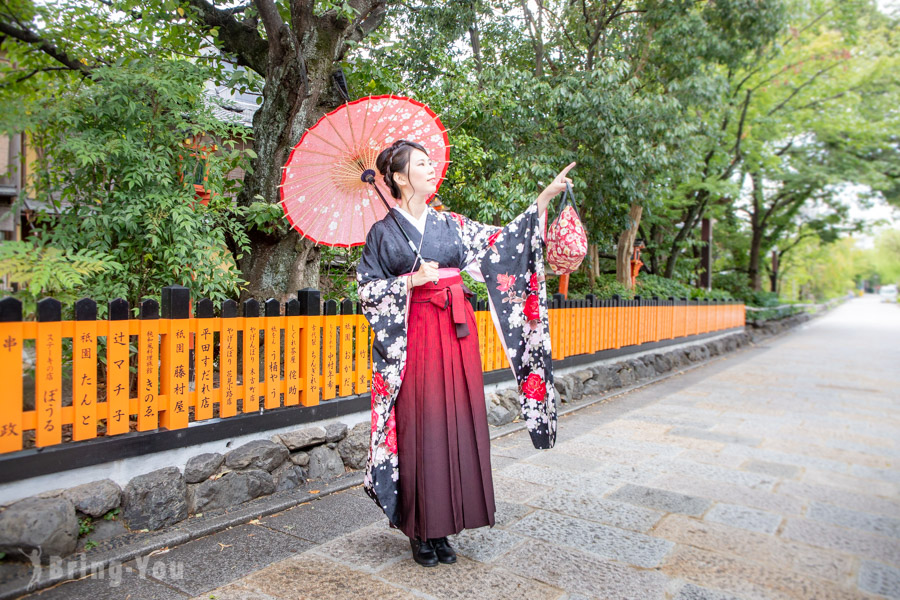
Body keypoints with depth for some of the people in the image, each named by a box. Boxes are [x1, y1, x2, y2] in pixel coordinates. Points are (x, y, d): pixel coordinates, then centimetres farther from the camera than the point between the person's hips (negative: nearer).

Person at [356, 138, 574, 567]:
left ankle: (444, 526, 19)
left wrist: (544, 198, 8)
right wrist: (411, 280, -12)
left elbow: (502, 242, 10)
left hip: (456, 335, 4)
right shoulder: (384, 232, 3)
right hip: (414, 337, -4)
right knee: (420, 430, -1)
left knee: (457, 426, 4)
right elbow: (367, 289, 2)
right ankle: (421, 531, 15)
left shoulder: (451, 224, 13)